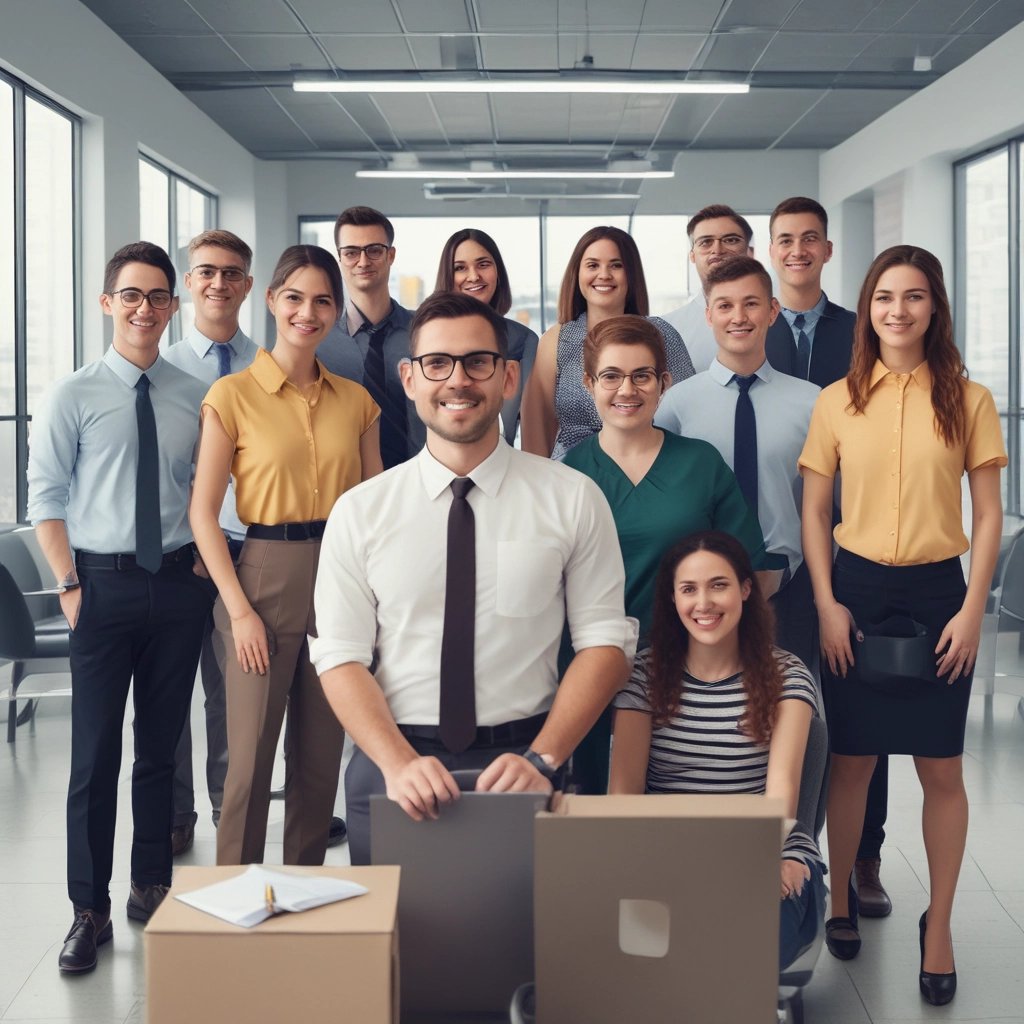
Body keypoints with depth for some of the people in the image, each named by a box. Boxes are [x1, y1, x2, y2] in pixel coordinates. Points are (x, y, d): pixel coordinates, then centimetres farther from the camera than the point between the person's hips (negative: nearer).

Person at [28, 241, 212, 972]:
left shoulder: (194, 398, 4)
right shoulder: (74, 397, -2)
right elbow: (47, 498, -3)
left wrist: (209, 570, -2)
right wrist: (70, 586, -8)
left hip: (179, 584, 2)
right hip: (104, 583, -2)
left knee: (162, 746, 13)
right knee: (95, 752, 0)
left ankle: (152, 888, 27)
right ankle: (90, 911, 11)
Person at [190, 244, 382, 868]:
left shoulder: (355, 400, 8)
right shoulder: (233, 395, -4)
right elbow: (203, 513, -6)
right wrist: (240, 609, -12)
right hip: (266, 576, -4)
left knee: (323, 755, 12)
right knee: (251, 756, 0)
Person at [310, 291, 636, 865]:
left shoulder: (572, 499, -1)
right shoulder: (360, 511, 2)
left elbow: (605, 644, -2)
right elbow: (341, 658, -2)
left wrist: (541, 760, -15)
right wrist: (400, 763, -18)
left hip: (520, 766, 0)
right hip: (392, 768, 1)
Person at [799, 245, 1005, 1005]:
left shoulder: (969, 400, -1)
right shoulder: (838, 401, 2)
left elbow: (989, 514, 0)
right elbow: (814, 511, 5)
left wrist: (972, 609, -7)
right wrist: (827, 602, -4)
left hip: (938, 592, -1)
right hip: (857, 588, 1)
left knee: (942, 768, 4)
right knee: (852, 760, 9)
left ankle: (939, 927, 20)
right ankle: (840, 900, 28)